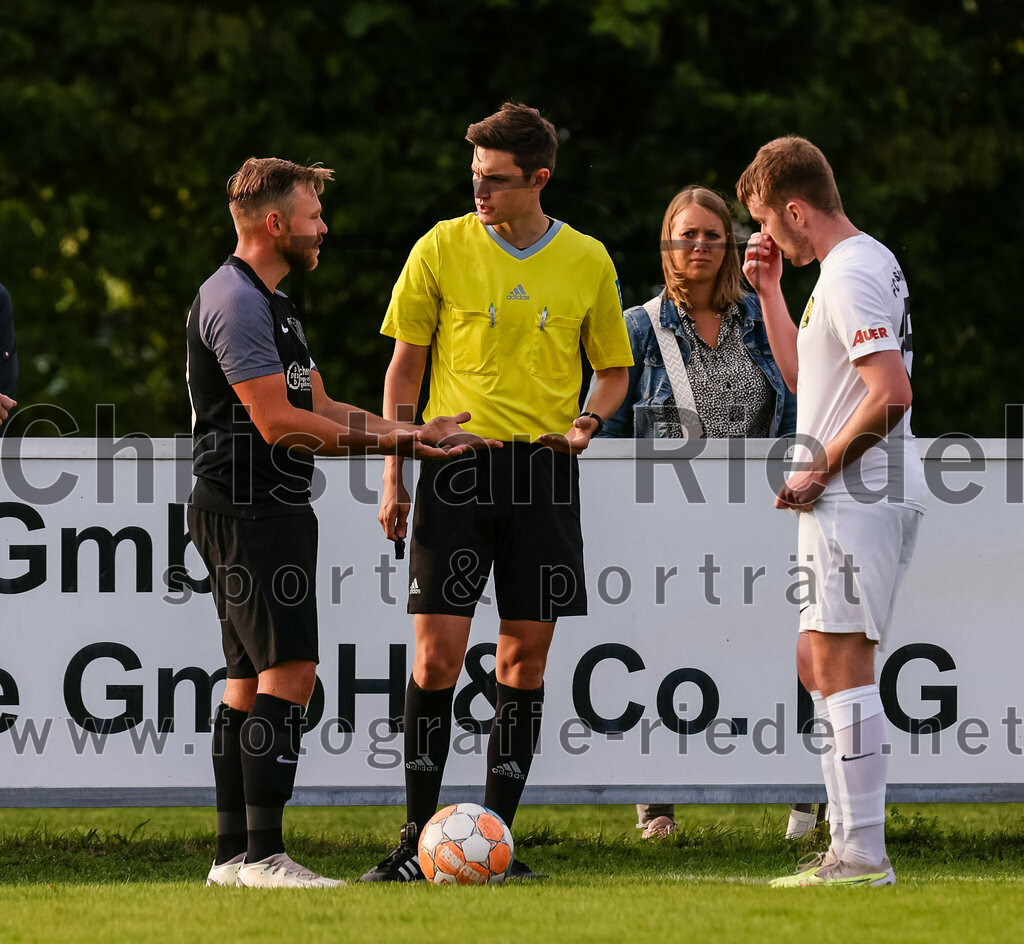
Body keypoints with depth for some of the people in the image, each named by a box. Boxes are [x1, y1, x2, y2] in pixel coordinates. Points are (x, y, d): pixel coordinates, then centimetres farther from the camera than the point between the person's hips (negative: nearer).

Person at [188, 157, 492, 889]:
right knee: (288, 672, -15)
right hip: (249, 508, -11)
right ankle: (263, 854, -18)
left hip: (270, 514, 11)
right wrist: (387, 441, -16)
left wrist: (412, 433, 10)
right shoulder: (235, 302, -14)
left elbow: (320, 409, 21)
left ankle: (234, 855, 11)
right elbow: (277, 422, -20)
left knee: (251, 682, 9)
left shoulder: (273, 304, 20)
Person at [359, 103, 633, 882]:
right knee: (437, 651, -7)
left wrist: (587, 421, -6)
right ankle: (418, 839, 1)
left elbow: (614, 369, 15)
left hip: (543, 469, 2)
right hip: (456, 464, -2)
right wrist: (394, 475, 0)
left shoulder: (587, 261, 5)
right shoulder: (442, 249, 1)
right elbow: (406, 365, 6)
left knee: (525, 657, 1)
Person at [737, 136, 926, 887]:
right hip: (875, 496, 11)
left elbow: (890, 394, -25)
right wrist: (769, 291, 19)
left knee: (839, 664, -10)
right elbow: (804, 378, 28)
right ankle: (852, 842, 16)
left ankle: (861, 854, -11)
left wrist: (818, 470, -16)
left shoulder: (850, 276, -16)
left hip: (856, 497, -11)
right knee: (818, 665, 14)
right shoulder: (868, 263, 17)